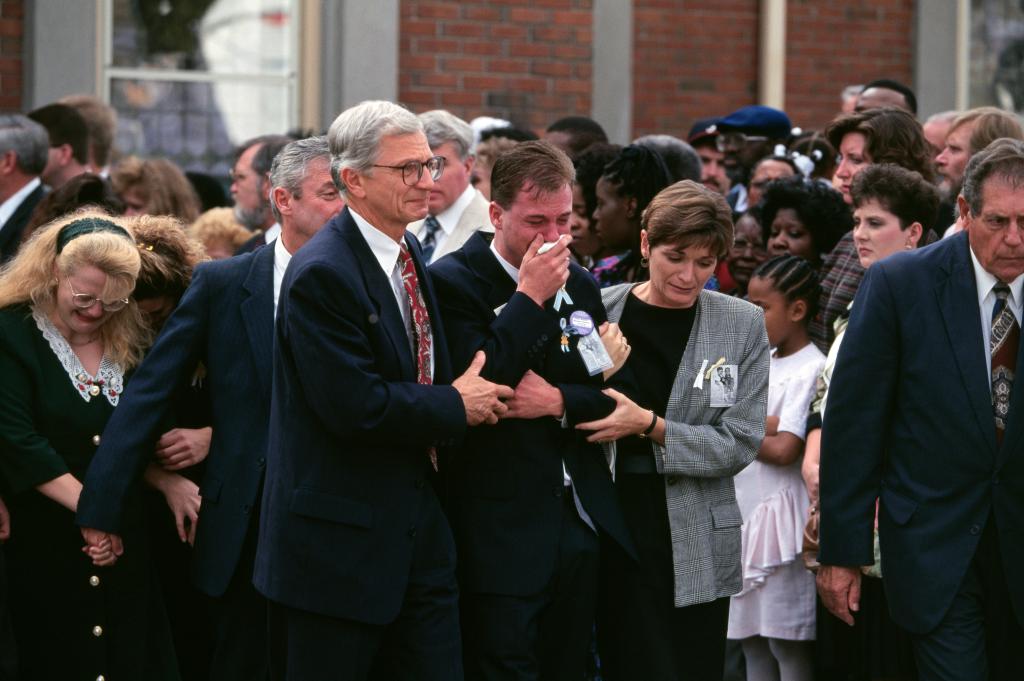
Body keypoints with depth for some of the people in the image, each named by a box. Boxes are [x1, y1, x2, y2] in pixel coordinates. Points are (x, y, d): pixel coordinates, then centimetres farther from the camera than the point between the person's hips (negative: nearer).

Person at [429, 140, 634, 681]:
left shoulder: (580, 286, 14)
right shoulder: (454, 281, -8)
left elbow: (610, 395, 13)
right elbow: (474, 387, -20)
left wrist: (559, 401, -8)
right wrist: (530, 296, -17)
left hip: (580, 528, 6)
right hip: (501, 533, -6)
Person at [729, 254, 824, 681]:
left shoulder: (810, 369, -10)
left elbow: (784, 449, -18)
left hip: (779, 516, -8)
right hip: (743, 512, 8)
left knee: (787, 645, -5)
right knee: (751, 639, 10)